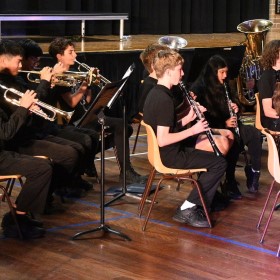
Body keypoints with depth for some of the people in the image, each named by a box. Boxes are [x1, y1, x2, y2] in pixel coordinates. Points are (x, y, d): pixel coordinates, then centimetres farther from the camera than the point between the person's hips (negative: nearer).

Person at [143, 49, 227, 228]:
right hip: (170, 156, -10)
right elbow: (163, 139, -29)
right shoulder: (165, 100, -23)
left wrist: (188, 118, 5)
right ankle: (188, 209, -1)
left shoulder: (154, 94, 8)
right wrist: (192, 130, -19)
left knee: (212, 157, 19)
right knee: (220, 163, -5)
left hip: (162, 153, 10)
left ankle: (198, 207, 13)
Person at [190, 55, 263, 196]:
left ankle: (253, 170, -14)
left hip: (228, 125, 7)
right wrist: (223, 123, -22)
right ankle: (230, 183, -26)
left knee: (255, 134, -21)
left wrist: (235, 107, 0)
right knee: (235, 140, -36)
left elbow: (233, 101, 25)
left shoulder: (222, 87, 12)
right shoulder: (199, 88, -9)